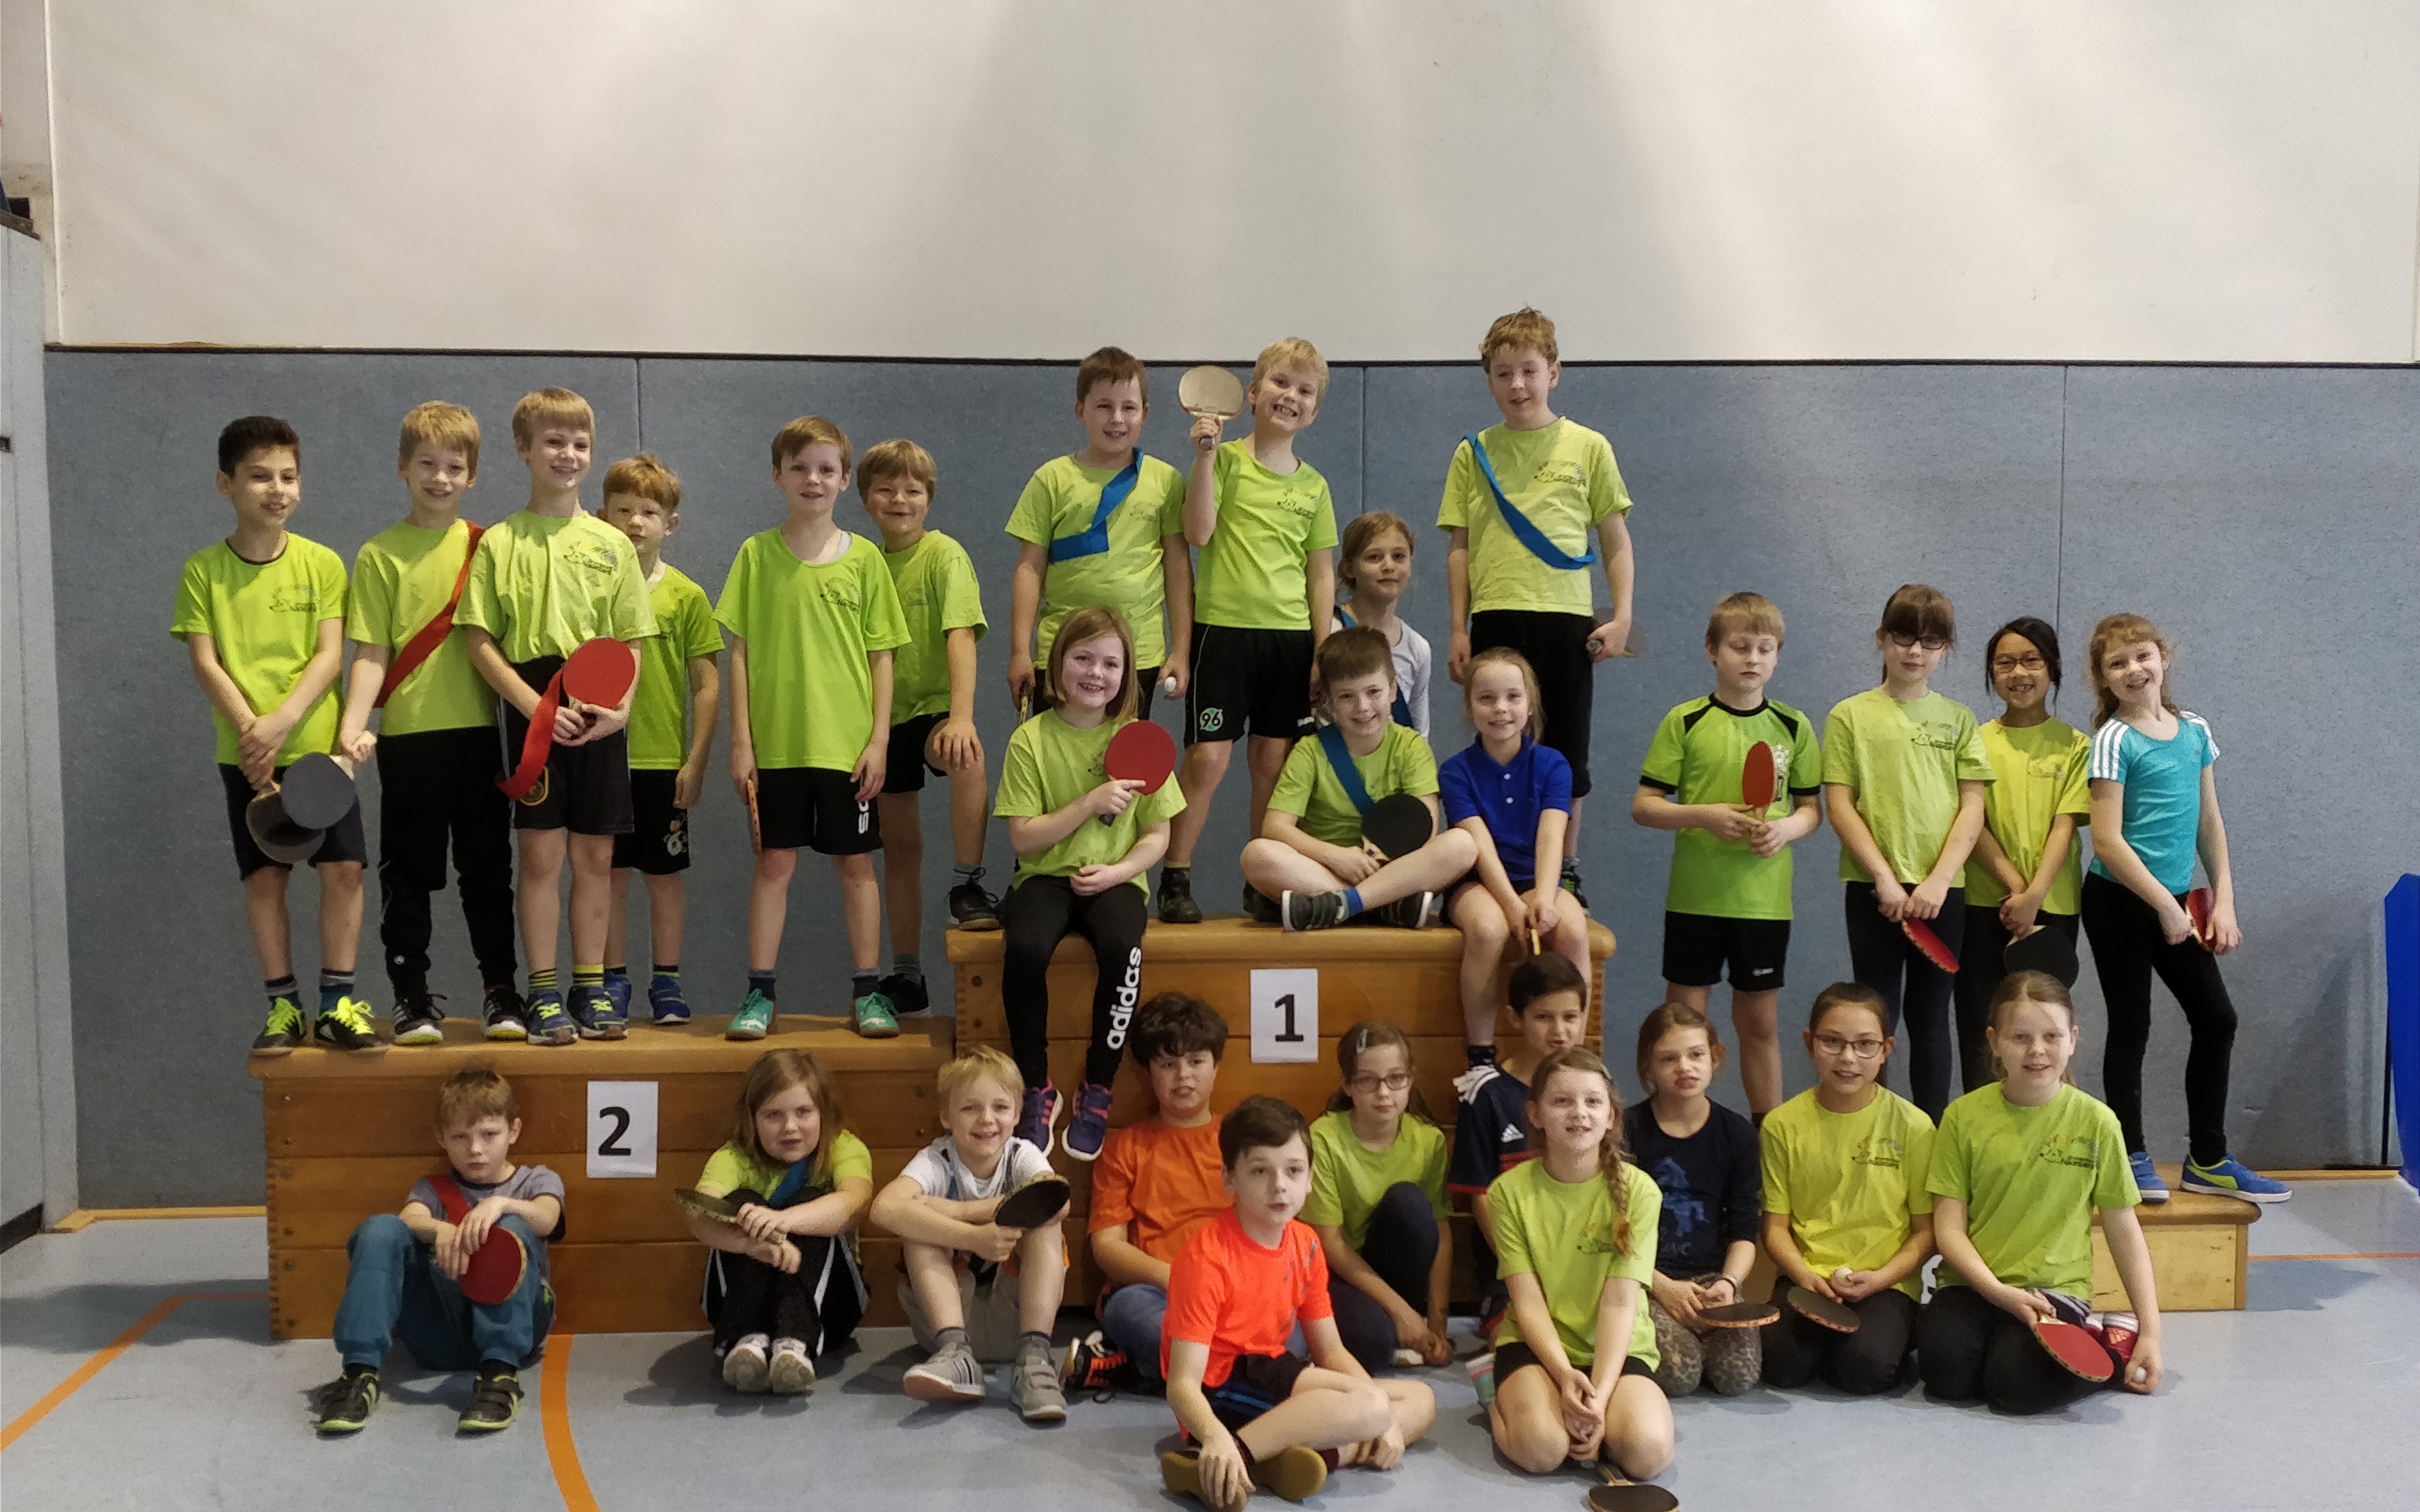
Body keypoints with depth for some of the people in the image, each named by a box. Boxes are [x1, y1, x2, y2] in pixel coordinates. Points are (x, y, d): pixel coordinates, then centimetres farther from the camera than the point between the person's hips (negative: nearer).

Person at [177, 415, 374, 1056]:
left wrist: (281, 724, -18)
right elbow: (205, 663, -4)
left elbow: (330, 655, -6)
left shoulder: (322, 563, 1)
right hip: (245, 755, 0)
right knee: (263, 877, 4)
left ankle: (338, 1003, 6)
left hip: (319, 745, 0)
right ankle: (283, 1007, 15)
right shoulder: (204, 570, 1)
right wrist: (250, 732, -16)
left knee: (344, 868, -4)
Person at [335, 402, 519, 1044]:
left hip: (480, 732, 1)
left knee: (488, 871, 9)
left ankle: (500, 993, 19)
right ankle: (413, 999, 16)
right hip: (408, 735, -1)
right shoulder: (380, 554, 2)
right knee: (407, 875, 6)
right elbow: (371, 654, -2)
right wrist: (352, 728, -15)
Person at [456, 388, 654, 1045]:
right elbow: (479, 640, -2)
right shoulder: (500, 542, 3)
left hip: (600, 718, 2)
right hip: (532, 712, -2)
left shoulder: (611, 543, 9)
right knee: (541, 851, -1)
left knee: (596, 854, 6)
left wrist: (620, 706, -8)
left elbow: (631, 641, 9)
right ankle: (543, 993, 8)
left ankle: (590, 986, 16)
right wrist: (537, 705, -13)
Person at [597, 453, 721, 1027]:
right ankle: (614, 979, 19)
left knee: (665, 873, 7)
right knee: (610, 872, 8)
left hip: (664, 759, -1)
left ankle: (667, 981, 18)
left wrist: (696, 762, -5)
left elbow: (707, 685, 0)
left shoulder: (686, 595, 0)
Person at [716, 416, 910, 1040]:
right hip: (776, 742, 0)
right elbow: (739, 651, 2)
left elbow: (881, 656, 4)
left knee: (856, 864, 7)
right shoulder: (757, 554, 3)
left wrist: (880, 739, -3)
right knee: (774, 862, 5)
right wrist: (741, 741, -3)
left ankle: (867, 992, 16)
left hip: (848, 743, 0)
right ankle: (760, 993, 14)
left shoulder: (864, 558, 3)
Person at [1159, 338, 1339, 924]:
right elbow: (1197, 534, -12)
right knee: (1208, 757, -7)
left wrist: (1324, 650, 5)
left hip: (1290, 635, 4)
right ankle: (1175, 880, 3)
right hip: (1224, 627, -4)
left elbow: (1322, 574, 12)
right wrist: (1205, 457, -16)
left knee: (1274, 761, 6)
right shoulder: (1226, 459, 1)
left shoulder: (1314, 486, 11)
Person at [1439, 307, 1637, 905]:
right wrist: (1458, 630, 3)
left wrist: (1622, 617, -2)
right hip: (1495, 619, 0)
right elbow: (1459, 548, 9)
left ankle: (1565, 872, 19)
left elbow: (1616, 541, 8)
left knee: (1567, 749, 6)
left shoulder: (1588, 447, 6)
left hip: (1567, 618, 0)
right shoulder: (1474, 453, 8)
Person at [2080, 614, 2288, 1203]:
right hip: (2120, 902, -6)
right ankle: (2132, 1157, 14)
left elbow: (2209, 822, 11)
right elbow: (2107, 841, -15)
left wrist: (2224, 902, 5)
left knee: (2217, 1020, 7)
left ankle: (2208, 1160, 19)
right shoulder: (2114, 740, -11)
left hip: (2173, 900, 6)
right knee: (2131, 1029, 2)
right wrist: (2165, 907, -14)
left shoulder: (2194, 730, 7)